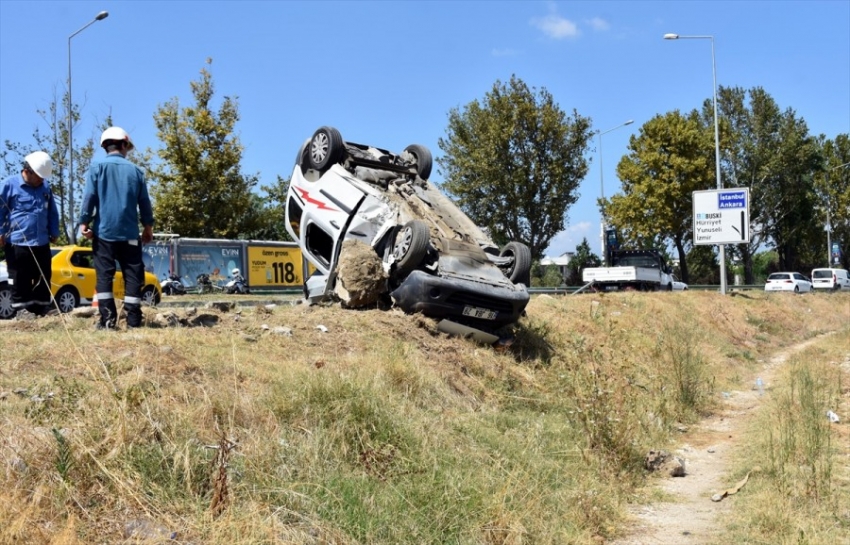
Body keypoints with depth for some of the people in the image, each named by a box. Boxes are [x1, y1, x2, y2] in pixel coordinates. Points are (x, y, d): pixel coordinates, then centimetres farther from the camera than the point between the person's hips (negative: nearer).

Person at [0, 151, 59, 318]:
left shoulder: (45, 187, 12)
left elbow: (52, 212, 21)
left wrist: (54, 232, 18)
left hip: (41, 242, 5)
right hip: (17, 242, -5)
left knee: (43, 277, 8)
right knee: (20, 279, 1)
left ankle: (40, 307, 17)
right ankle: (21, 307, 11)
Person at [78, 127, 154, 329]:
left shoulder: (97, 167, 0)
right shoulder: (135, 171, 5)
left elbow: (89, 197, -7)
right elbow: (144, 202, 8)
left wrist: (84, 222, -2)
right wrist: (148, 226, 19)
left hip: (104, 231, -1)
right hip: (129, 233, 1)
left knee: (104, 275, 1)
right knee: (133, 276, 5)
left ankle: (107, 319, -5)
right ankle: (133, 319, 2)